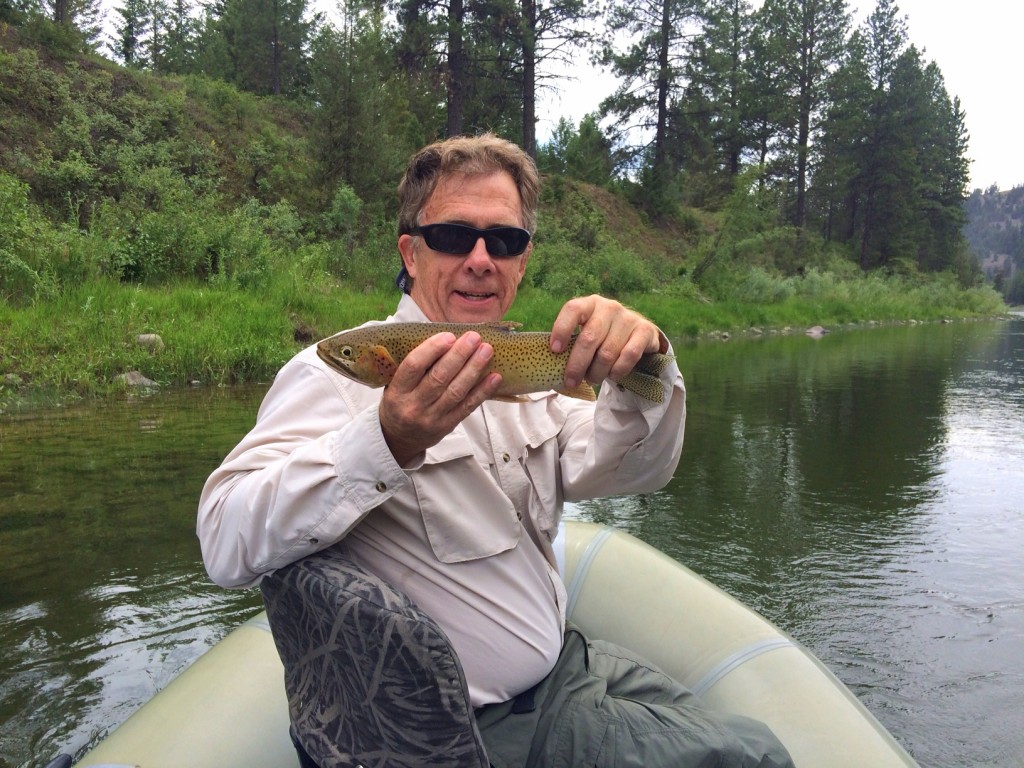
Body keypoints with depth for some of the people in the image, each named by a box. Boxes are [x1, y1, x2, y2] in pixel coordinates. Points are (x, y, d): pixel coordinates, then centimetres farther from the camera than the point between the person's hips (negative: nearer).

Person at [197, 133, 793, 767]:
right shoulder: (337, 375, -15)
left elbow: (630, 470, -4)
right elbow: (228, 546, -27)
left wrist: (642, 363, -24)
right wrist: (387, 444, -41)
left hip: (567, 665, 7)